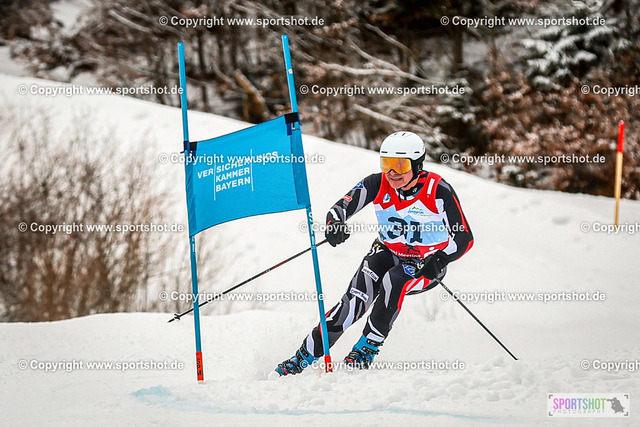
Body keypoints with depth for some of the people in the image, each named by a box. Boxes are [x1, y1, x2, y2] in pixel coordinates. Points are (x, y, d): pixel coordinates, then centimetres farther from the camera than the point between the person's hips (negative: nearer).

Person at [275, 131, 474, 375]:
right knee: (354, 302, -21)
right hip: (387, 252, 2)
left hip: (427, 265, -2)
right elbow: (340, 208, -15)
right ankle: (304, 357, -15)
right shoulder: (378, 184, -14)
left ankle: (366, 351, -21)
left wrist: (440, 260, -37)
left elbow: (465, 238, -19)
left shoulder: (438, 190, -21)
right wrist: (334, 224, -40)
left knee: (393, 280, -35)